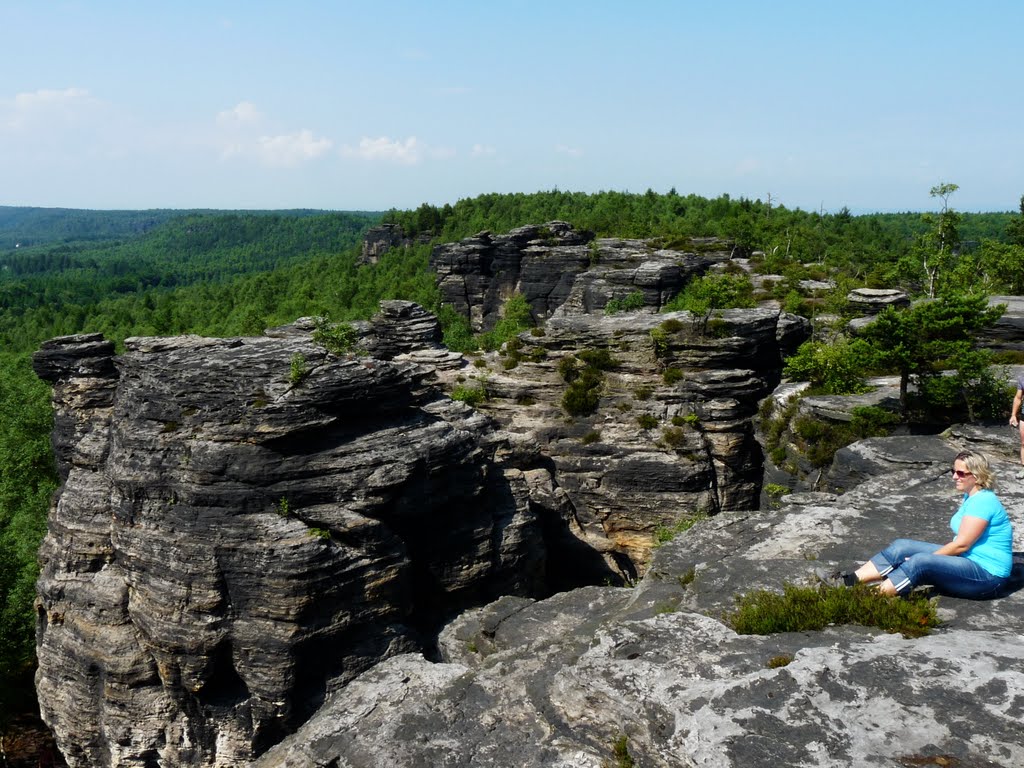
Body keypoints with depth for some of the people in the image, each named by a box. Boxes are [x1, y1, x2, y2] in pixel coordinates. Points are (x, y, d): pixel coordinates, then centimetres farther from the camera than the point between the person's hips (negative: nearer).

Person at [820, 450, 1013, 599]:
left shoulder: (983, 501, -17)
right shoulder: (970, 497, 15)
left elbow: (961, 544, -20)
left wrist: (926, 559, -12)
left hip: (986, 575, -9)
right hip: (965, 562, 9)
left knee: (919, 562, -32)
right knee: (901, 546, -7)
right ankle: (850, 580, -17)